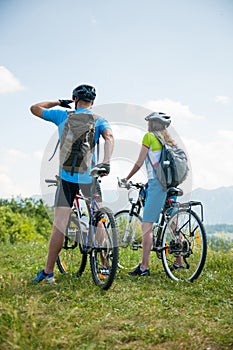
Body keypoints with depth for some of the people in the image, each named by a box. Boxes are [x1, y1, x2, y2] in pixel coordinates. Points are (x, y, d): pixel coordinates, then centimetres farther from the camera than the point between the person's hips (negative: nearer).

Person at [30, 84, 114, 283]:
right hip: (90, 177, 0)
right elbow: (109, 137, -15)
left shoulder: (62, 116, 8)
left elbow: (35, 108, 20)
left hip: (67, 177, 0)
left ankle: (48, 272, 3)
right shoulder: (99, 120, 6)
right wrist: (106, 162, -25)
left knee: (59, 225, 0)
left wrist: (58, 102, 28)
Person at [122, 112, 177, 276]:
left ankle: (144, 267, -13)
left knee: (147, 226, -9)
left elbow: (139, 163, 1)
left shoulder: (149, 136, 1)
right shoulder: (170, 141, 20)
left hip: (156, 184, -8)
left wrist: (126, 179, 13)